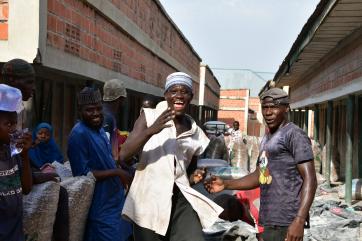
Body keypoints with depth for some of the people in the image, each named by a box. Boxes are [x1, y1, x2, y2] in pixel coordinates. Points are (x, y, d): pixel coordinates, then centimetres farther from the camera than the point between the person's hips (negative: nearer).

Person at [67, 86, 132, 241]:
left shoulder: (99, 129, 8)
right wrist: (116, 172, -21)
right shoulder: (79, 134, -20)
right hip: (101, 207, -9)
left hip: (114, 200, 9)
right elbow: (83, 174, -23)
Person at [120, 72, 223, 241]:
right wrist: (151, 130, -24)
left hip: (181, 200, 3)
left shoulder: (196, 133, 10)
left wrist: (195, 177, -1)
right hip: (149, 201, -2)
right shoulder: (149, 116, -1)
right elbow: (124, 155, -11)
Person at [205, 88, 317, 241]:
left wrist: (299, 220, -23)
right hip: (270, 220, 8)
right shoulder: (266, 139, 19)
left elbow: (310, 180, -14)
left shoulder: (294, 135, -8)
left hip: (285, 222, -8)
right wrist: (226, 184, 15)